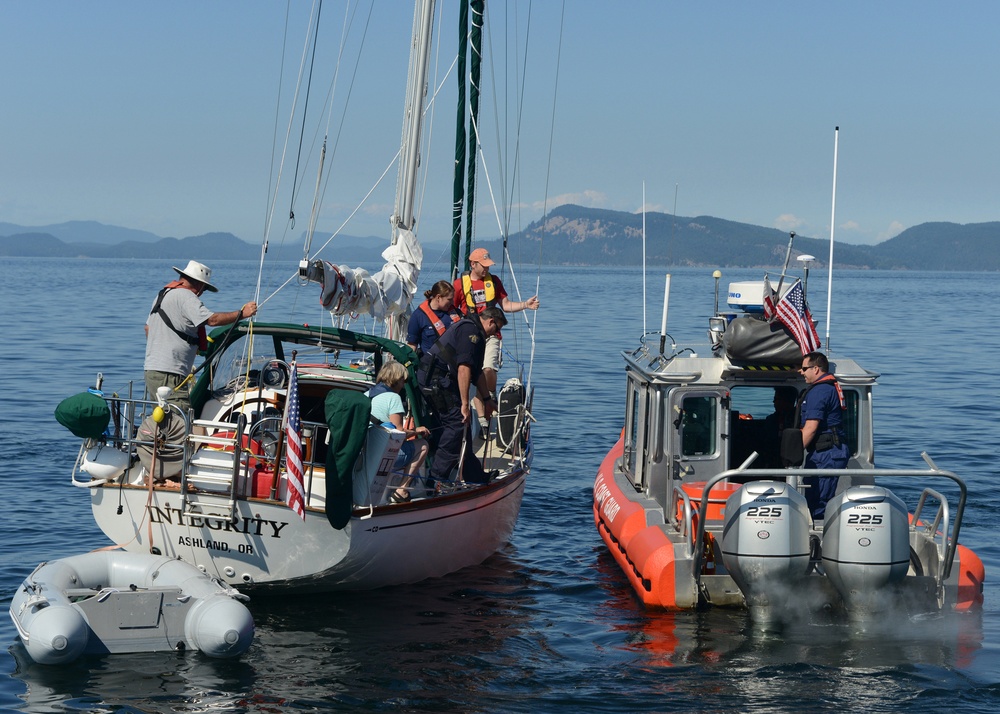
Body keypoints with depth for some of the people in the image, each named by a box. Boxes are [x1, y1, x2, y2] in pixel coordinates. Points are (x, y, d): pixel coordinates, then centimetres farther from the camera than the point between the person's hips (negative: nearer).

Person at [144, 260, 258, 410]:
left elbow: (148, 328, 29)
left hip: (151, 369, 11)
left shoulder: (163, 293, 21)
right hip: (169, 375, -11)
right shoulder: (185, 296, -10)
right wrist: (242, 313, -13)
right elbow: (212, 320, -19)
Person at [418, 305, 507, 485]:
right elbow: (464, 368, -22)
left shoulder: (474, 333, 23)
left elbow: (477, 372, 34)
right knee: (457, 424, -10)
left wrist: (487, 399, 42)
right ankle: (437, 477, -9)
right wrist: (465, 404, -22)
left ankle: (476, 475, 23)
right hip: (437, 380, -11)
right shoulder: (470, 330, -12)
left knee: (457, 425, 15)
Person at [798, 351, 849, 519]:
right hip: (837, 449, 11)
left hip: (825, 454, -11)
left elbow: (811, 428, -18)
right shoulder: (832, 386, 20)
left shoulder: (818, 391, -13)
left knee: (817, 503, -10)